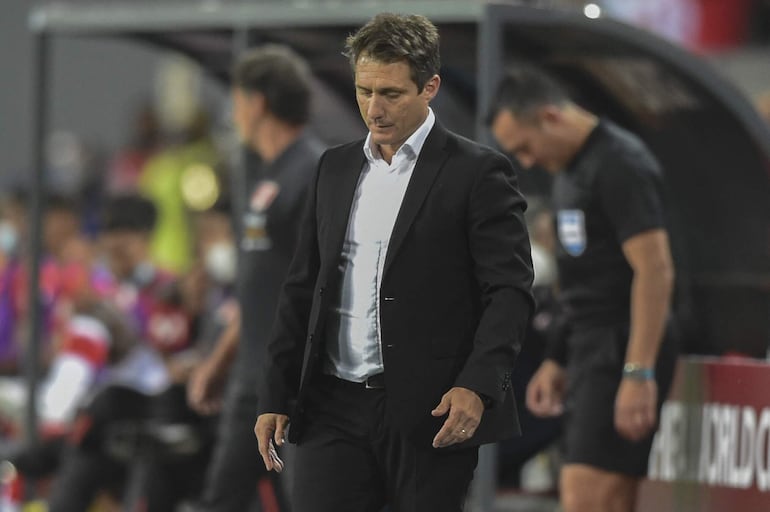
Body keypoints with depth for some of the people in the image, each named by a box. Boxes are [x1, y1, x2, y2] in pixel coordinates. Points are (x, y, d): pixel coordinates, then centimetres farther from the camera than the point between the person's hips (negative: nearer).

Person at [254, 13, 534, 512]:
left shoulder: (477, 173, -3)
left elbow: (510, 291, -8)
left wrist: (478, 386, -21)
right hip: (335, 410, 4)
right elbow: (302, 289, 17)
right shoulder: (336, 167, 15)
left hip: (433, 415, -4)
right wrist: (276, 396, 11)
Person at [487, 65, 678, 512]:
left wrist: (639, 373, -24)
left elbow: (655, 271, -20)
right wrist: (556, 361, 23)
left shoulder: (619, 165, -14)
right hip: (593, 353, 10)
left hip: (624, 353, -10)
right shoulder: (573, 168, 17)